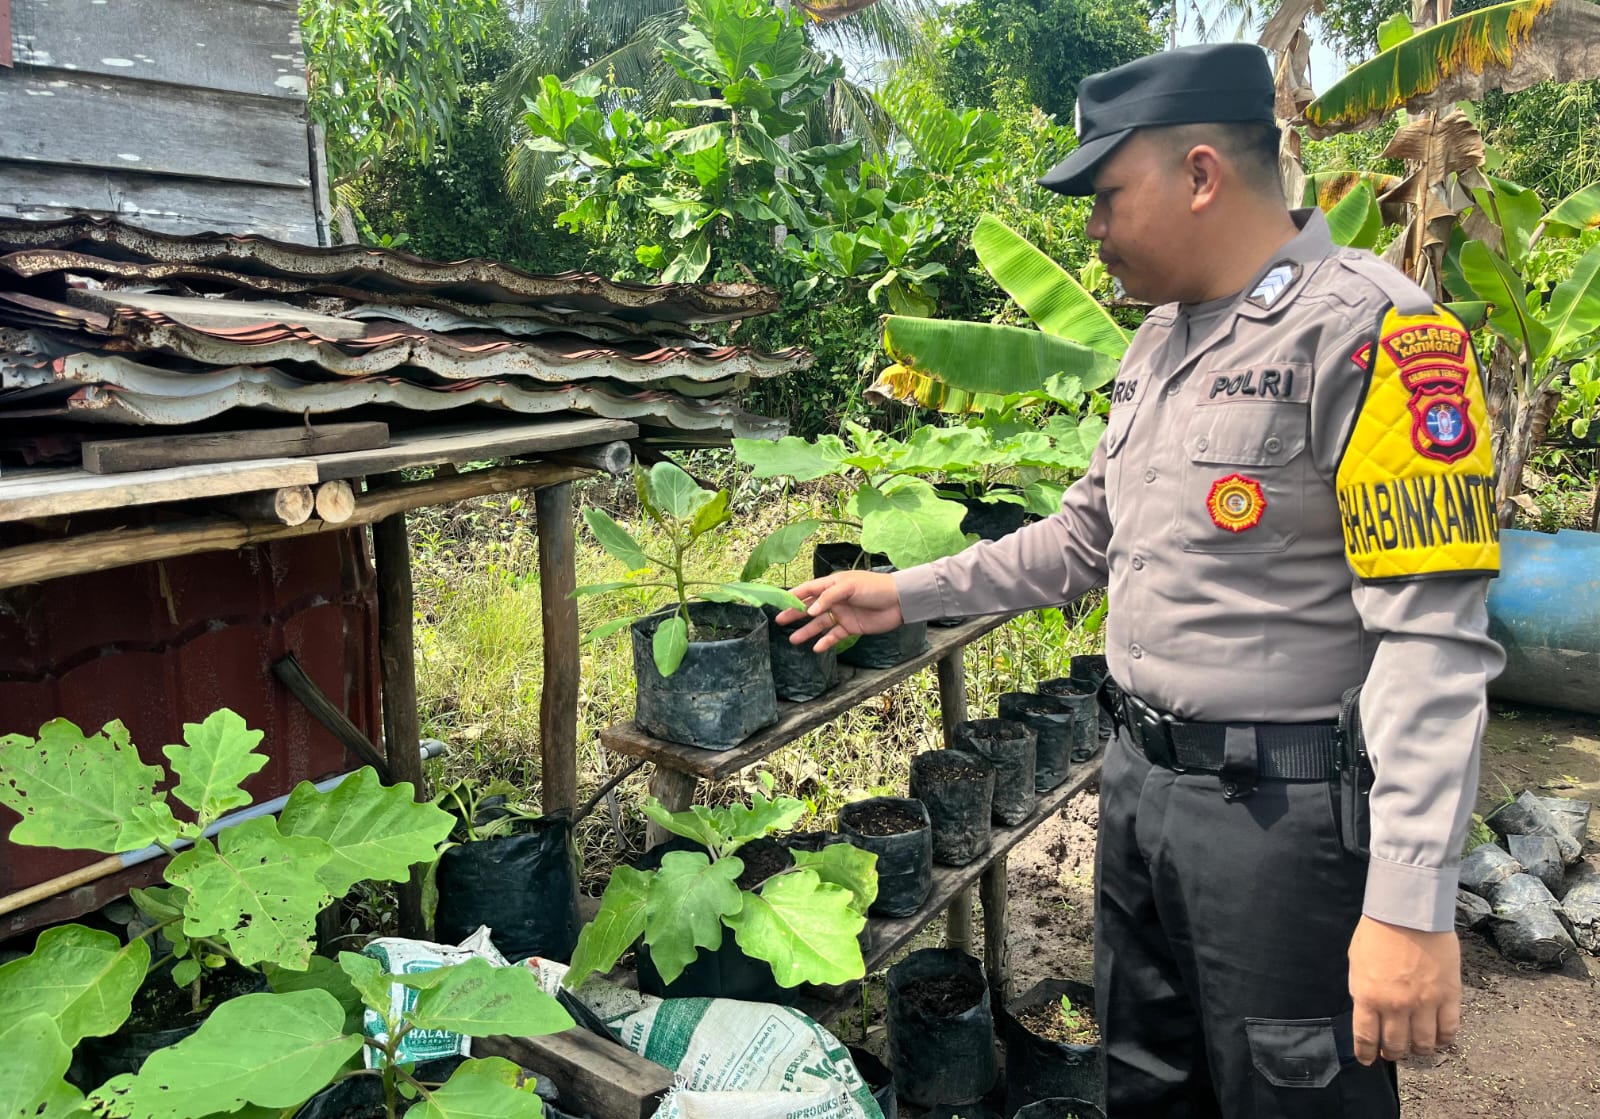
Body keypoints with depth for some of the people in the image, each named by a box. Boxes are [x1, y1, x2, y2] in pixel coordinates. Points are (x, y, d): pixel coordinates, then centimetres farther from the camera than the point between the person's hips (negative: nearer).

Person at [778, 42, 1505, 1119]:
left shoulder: (1367, 331, -16)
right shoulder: (1157, 341, 10)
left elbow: (1430, 637, -21)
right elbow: (1087, 537, 18)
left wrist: (1413, 904, -23)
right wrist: (905, 595, 14)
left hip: (1284, 807, -8)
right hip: (1140, 778, 8)